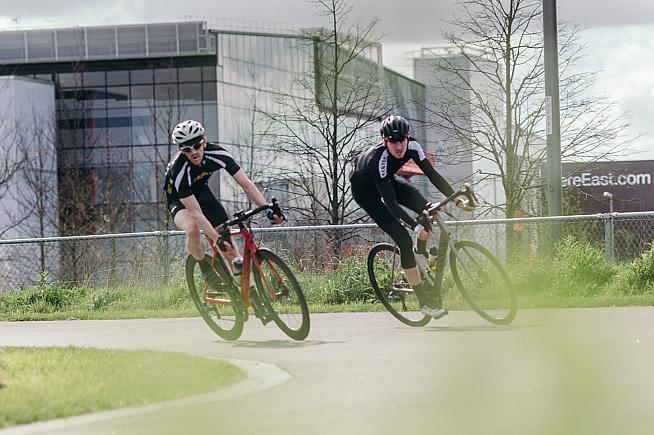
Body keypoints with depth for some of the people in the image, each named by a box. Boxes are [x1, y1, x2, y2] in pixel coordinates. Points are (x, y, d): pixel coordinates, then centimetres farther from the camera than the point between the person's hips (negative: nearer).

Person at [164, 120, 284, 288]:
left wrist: (268, 208, -40)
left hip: (201, 191, 5)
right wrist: (217, 238, -48)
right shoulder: (179, 171, -39)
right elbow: (196, 212, -40)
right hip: (180, 200, -5)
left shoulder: (217, 154, -28)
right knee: (192, 229, -34)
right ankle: (205, 269, -9)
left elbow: (246, 184, -27)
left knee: (226, 237, -6)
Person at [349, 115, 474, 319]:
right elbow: (391, 203, -41)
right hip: (364, 189, -7)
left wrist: (457, 199, -29)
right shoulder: (378, 159, -40)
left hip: (386, 179, 7)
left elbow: (432, 174, -19)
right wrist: (415, 226, -50)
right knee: (404, 240, -18)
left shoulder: (412, 146, -23)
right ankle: (424, 302, -15)